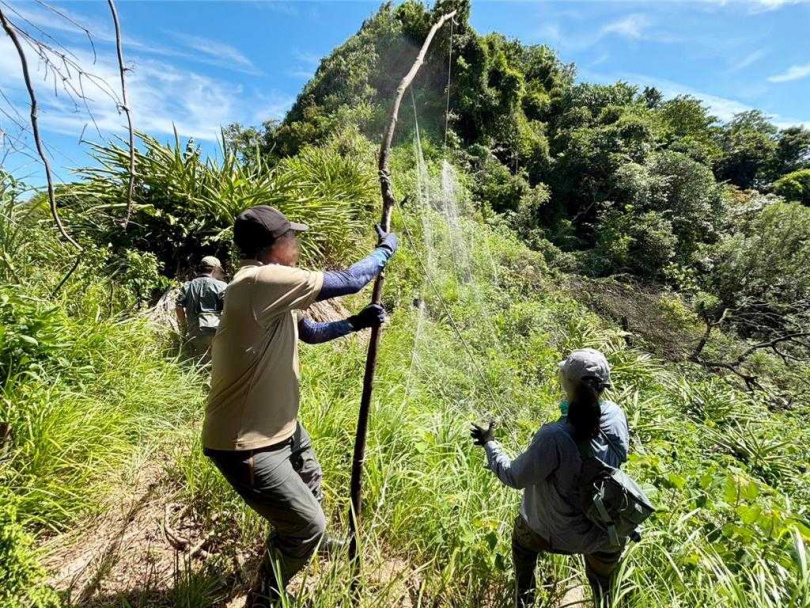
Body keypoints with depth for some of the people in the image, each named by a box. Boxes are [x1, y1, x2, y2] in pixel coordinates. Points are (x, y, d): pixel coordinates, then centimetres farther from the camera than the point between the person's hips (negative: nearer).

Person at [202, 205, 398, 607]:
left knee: (310, 481, 31)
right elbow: (349, 281, -24)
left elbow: (309, 332, 16)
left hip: (278, 426, 10)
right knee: (306, 525, 2)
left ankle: (314, 542, 61)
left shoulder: (272, 289, 5)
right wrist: (385, 249, -7)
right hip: (245, 443, -10)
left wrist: (356, 323, 4)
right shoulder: (261, 280, -27)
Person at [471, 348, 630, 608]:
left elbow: (516, 477, -23)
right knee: (603, 587, 34)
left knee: (522, 539, 31)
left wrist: (489, 444, -8)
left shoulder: (555, 437, -38)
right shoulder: (616, 415, -21)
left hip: (559, 532, -3)